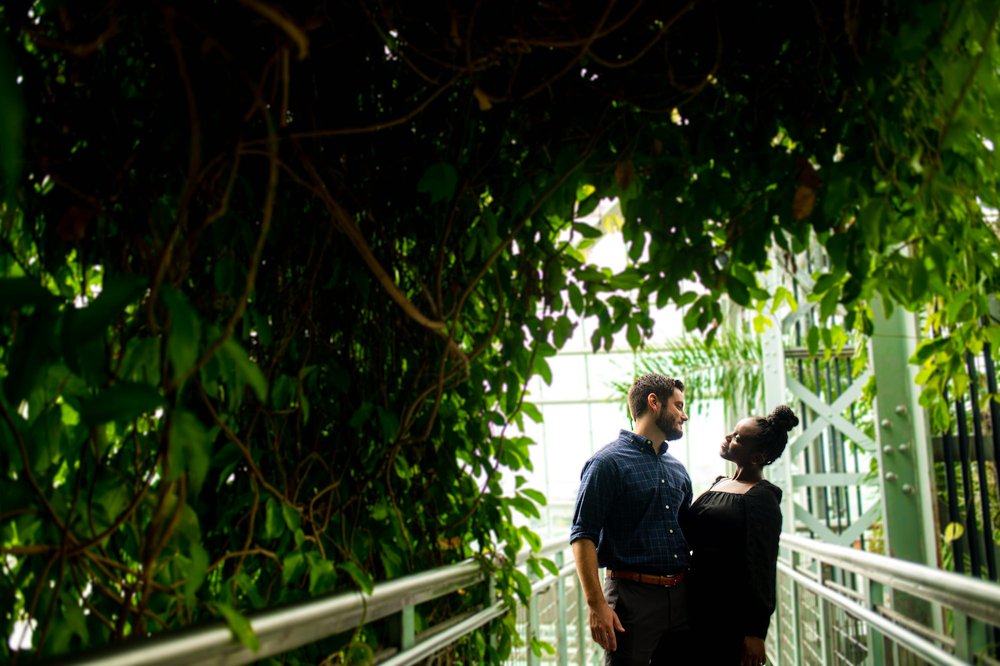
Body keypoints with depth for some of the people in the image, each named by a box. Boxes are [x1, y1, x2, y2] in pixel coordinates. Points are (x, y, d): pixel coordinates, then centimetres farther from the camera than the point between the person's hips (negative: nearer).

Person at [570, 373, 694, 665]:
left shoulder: (678, 469, 15)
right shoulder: (608, 462, -7)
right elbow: (583, 536, -12)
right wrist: (596, 604, -19)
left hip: (680, 597, 7)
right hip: (633, 596, -7)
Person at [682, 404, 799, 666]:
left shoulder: (761, 499, -15)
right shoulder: (719, 484, 8)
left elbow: (761, 569, -17)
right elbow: (691, 534, 17)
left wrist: (756, 633, -18)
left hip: (732, 614, -7)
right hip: (702, 604, 7)